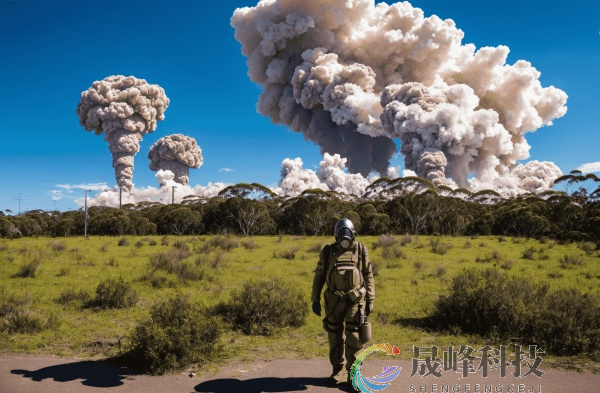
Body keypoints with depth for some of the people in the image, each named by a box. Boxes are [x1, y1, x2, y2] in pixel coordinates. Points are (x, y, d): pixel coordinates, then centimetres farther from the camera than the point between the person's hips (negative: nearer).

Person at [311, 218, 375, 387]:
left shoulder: (361, 250, 2)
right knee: (335, 337, 7)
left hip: (355, 300, -1)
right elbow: (319, 276, 6)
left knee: (354, 337, -5)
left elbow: (368, 275, 5)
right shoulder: (328, 251, 3)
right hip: (334, 300, 1)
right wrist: (315, 300, 2)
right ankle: (338, 371, 20)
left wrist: (370, 300, 0)